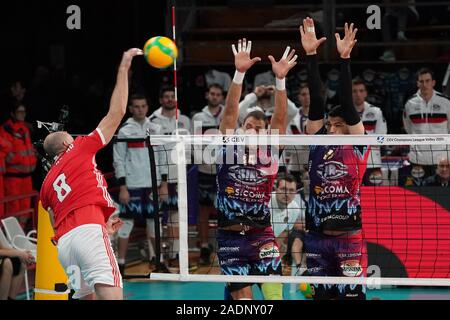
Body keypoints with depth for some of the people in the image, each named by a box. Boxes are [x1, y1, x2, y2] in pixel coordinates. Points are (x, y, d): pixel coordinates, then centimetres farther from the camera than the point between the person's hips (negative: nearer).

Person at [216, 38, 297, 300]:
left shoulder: (270, 153, 3)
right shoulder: (229, 149, 3)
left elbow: (280, 118, -7)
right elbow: (231, 111, -7)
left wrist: (280, 79, -19)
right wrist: (240, 73, -18)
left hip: (262, 235, 0)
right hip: (230, 236, 0)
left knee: (274, 292, -13)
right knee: (243, 297, 2)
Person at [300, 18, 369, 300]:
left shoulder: (358, 146, 1)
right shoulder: (318, 143, 9)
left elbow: (348, 104, -7)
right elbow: (316, 103, 3)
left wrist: (344, 58, -14)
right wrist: (311, 55, -1)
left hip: (349, 238, -4)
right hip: (317, 237, 4)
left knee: (352, 295, -4)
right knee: (322, 295, 9)